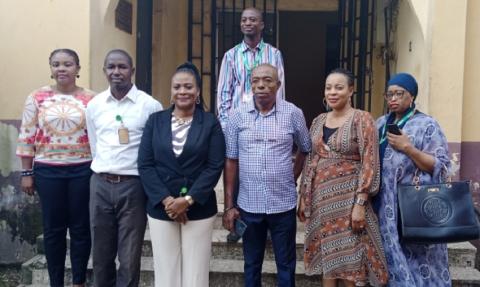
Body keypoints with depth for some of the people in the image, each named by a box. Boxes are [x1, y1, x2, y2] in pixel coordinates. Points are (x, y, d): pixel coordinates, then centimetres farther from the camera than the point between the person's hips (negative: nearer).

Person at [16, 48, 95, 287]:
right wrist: (26, 173, 1)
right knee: (53, 229, 9)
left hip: (82, 170, 0)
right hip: (48, 171, 1)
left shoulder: (91, 99, 0)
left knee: (81, 227, 7)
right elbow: (27, 137, 3)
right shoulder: (37, 98, 1)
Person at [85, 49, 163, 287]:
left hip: (133, 186, -4)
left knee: (129, 258, 4)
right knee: (101, 255, 14)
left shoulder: (150, 105, -6)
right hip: (100, 185, 4)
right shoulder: (94, 105, 7)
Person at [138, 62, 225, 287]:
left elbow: (215, 167, -6)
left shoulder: (210, 123, 0)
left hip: (198, 209, -1)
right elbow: (145, 165, -1)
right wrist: (166, 200, -12)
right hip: (161, 208, 2)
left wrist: (188, 200, -15)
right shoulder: (155, 121, 5)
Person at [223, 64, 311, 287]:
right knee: (252, 264, 15)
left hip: (283, 204, -1)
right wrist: (229, 205, -1)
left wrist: (292, 178, 7)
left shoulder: (293, 114, -4)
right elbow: (231, 161, 0)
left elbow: (306, 149, 12)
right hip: (248, 204, 1)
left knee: (286, 265, 12)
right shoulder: (238, 116, -2)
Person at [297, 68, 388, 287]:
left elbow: (369, 164, -12)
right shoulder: (319, 121, 10)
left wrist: (360, 203, -18)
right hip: (321, 198, 5)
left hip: (349, 197, -5)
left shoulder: (362, 119, -6)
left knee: (349, 258, 3)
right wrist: (303, 198, 11)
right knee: (326, 255, 12)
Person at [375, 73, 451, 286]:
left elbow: (439, 166, -11)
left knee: (416, 260, 0)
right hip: (385, 207, 5)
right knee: (392, 259, 13)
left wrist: (407, 148, -19)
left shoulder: (427, 125, -4)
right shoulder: (381, 124, 12)